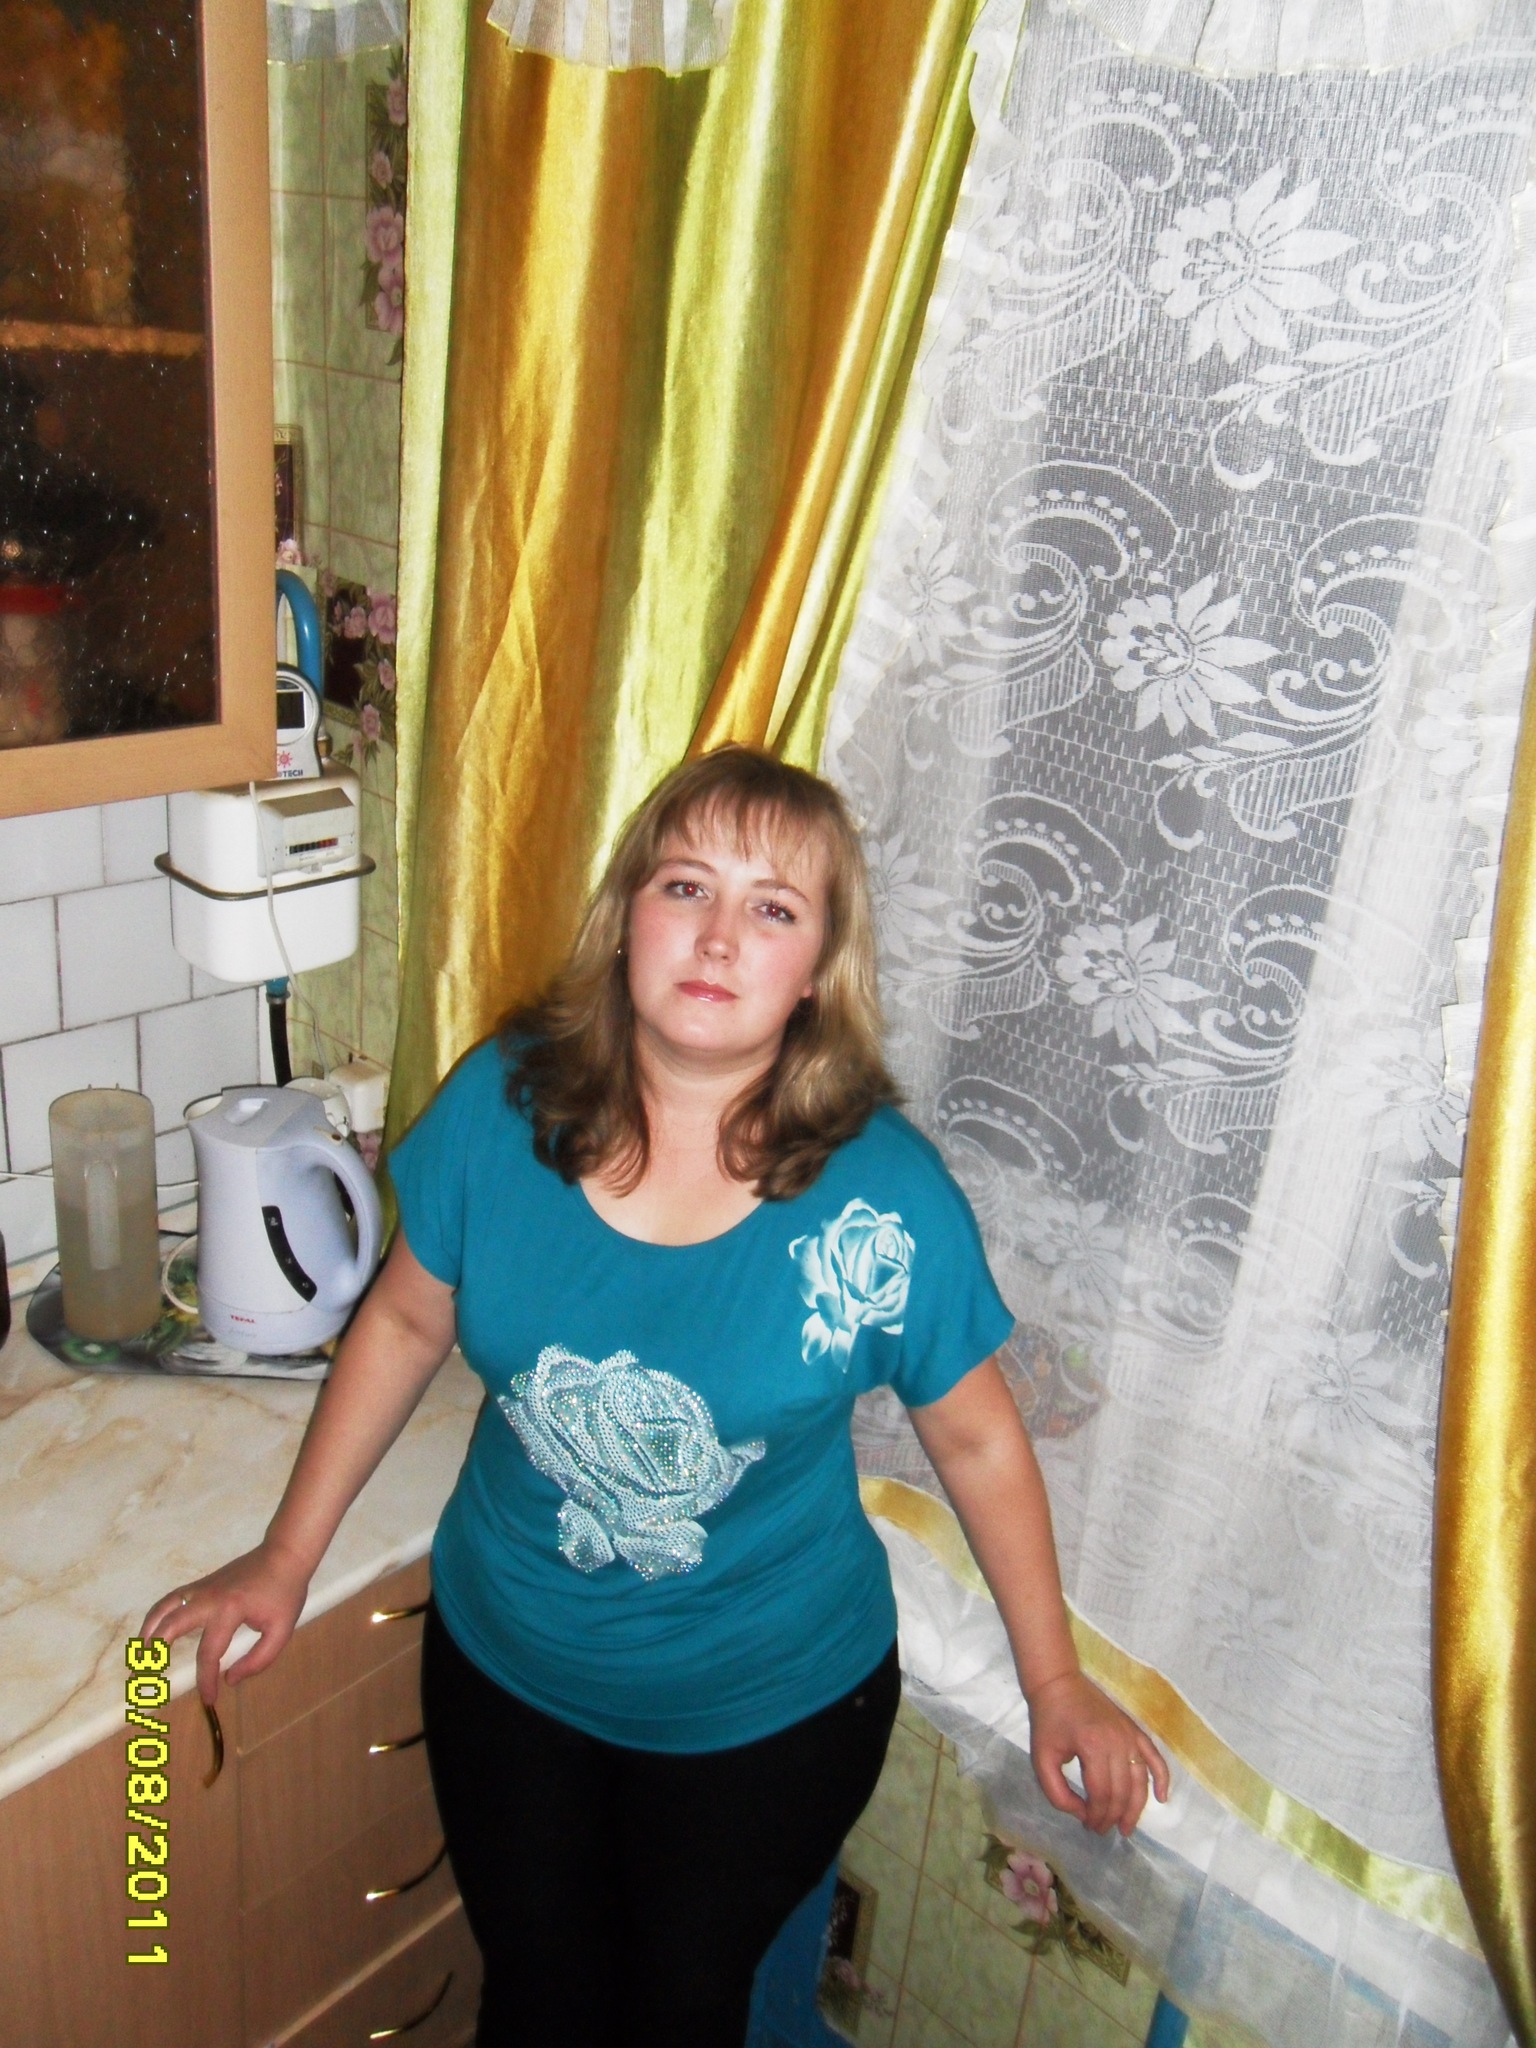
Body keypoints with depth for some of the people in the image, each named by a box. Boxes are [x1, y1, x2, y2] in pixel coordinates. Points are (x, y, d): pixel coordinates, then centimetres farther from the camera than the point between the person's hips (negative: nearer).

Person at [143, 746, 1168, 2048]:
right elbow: (407, 1321, -2)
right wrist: (286, 1558, 3)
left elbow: (977, 1440, -10)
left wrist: (1055, 1683, -1)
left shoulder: (884, 1199, -25)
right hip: (504, 1665, 3)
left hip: (770, 1711, -2)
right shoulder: (502, 1105, -18)